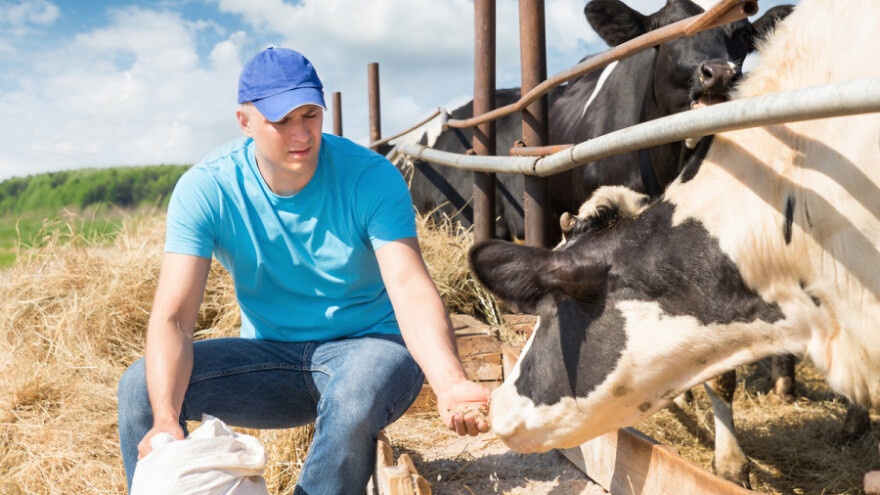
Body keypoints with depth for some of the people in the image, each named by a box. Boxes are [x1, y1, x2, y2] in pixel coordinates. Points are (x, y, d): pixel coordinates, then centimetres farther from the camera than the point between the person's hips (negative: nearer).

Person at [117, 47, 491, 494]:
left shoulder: (372, 178, -17)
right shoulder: (206, 189, -13)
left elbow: (412, 292, -28)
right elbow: (172, 317, -20)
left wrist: (450, 384, -47)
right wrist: (166, 419, -39)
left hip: (368, 344, -2)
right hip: (270, 355, 3)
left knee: (354, 398, -37)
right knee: (141, 386, -19)